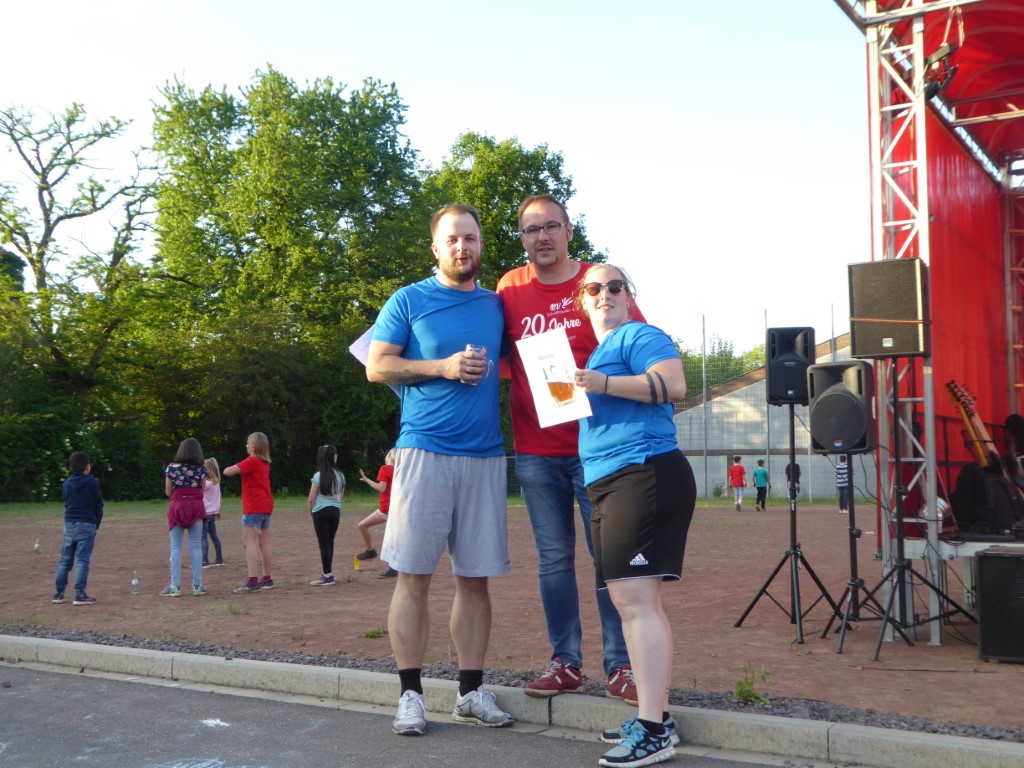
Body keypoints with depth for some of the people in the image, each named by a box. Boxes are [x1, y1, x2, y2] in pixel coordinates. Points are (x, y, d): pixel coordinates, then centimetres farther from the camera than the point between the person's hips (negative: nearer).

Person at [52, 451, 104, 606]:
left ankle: (58, 593, 13)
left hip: (69, 524, 5)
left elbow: (66, 504, 14)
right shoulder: (92, 482, -6)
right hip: (87, 525, -5)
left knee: (65, 560, 11)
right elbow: (99, 505, -2)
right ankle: (80, 595, -7)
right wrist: (97, 524, 11)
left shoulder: (66, 483, 9)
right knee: (82, 560, -5)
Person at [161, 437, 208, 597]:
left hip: (177, 506, -1)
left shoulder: (172, 467, -1)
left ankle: (175, 586, 0)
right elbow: (202, 489, 5)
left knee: (175, 547, 3)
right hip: (196, 507, 1)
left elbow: (168, 492, 2)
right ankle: (197, 585, 5)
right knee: (196, 546, 5)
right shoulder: (201, 469, 1)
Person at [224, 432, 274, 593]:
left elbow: (228, 472, -17)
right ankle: (267, 579, 19)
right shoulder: (265, 463, 13)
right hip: (266, 506, 9)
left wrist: (230, 468, 4)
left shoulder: (252, 461, -13)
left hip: (254, 507, -9)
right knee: (264, 543, 13)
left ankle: (252, 581, -20)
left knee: (250, 542, -12)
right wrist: (240, 469, 8)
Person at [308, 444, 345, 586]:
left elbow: (311, 499, -7)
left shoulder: (318, 475, -10)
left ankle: (327, 576, -1)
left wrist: (311, 511, 10)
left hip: (321, 511, -5)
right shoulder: (340, 475, 3)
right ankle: (328, 574, 19)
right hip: (335, 511, 5)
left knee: (324, 544, -2)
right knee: (330, 542, 14)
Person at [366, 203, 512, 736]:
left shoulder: (496, 305, 15)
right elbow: (377, 366, -1)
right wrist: (443, 367, -12)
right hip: (424, 450, -3)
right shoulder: (409, 301, 5)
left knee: (475, 578, 6)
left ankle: (472, 691, 16)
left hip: (484, 456, 4)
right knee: (414, 576, -3)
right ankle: (410, 694, 7)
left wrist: (485, 371, 6)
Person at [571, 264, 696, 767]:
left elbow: (674, 386, -20)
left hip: (645, 475, -10)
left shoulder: (639, 336, -2)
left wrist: (603, 383, -23)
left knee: (635, 600, -14)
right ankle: (654, 717, 20)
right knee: (630, 600, 12)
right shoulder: (598, 350, 26)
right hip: (613, 483, 11)